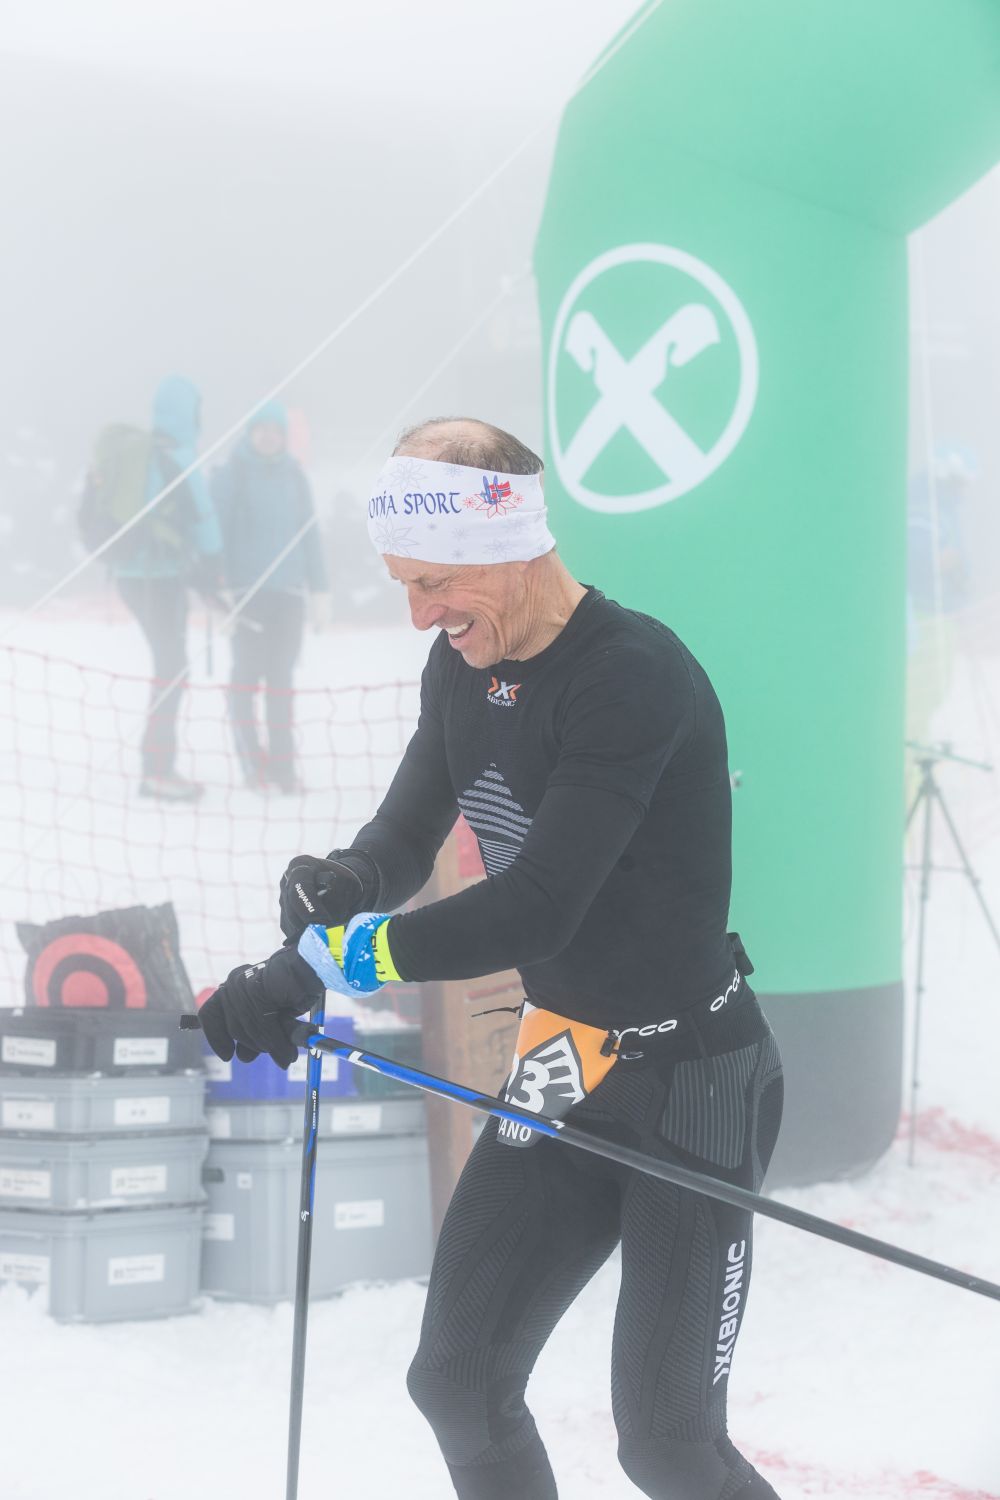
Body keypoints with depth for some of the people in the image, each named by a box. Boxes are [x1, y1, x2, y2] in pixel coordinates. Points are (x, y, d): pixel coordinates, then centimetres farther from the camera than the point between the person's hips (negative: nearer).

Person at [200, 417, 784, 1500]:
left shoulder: (634, 675, -25)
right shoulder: (462, 669, 3)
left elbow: (537, 908, -31)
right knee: (458, 1381, 9)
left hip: (693, 1080, -8)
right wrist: (343, 884, -14)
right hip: (563, 1077, 8)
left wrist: (323, 961, -31)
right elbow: (406, 838, 10)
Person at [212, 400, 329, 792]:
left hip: (288, 590, 4)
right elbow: (216, 532, -4)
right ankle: (251, 757, 5)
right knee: (248, 673, -6)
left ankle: (282, 766, 7)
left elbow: (308, 533, 13)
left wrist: (318, 585, 9)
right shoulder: (230, 476, -1)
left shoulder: (294, 476, 11)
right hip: (246, 590, -3)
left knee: (281, 677, 5)